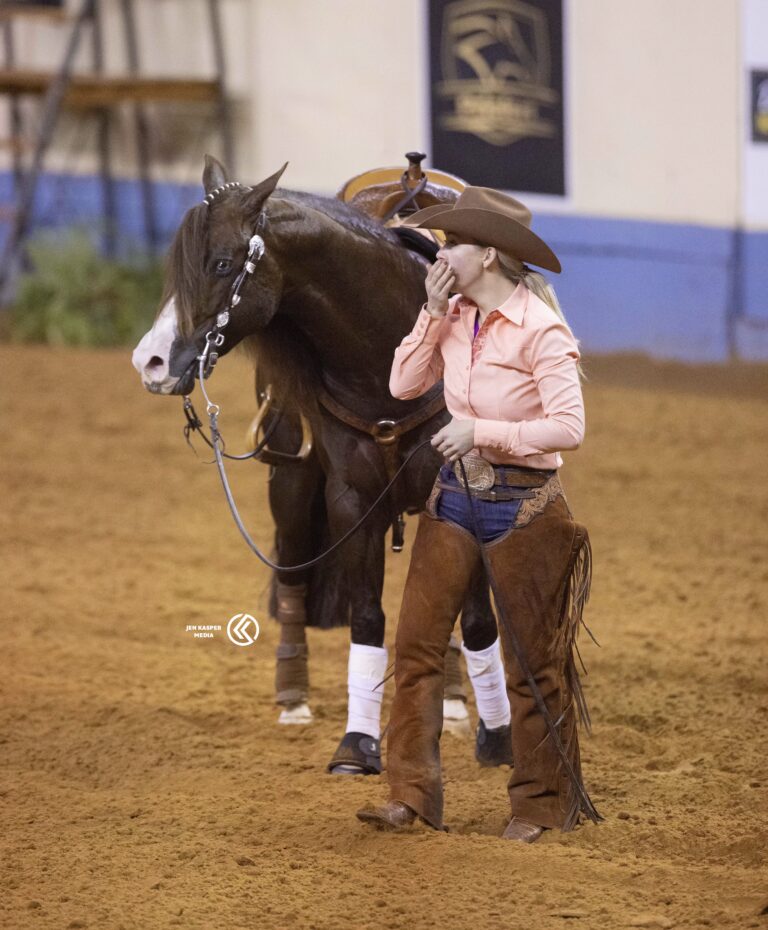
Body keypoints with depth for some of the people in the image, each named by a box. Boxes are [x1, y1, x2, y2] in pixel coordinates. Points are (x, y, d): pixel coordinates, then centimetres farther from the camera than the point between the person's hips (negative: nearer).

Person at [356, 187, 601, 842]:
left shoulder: (539, 329, -17)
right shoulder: (456, 316, 3)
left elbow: (569, 428, -20)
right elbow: (405, 385, 4)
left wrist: (482, 430, -24)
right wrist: (433, 314, -6)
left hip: (520, 506, -6)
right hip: (455, 497, 7)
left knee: (531, 662, 5)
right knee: (416, 645, 2)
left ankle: (539, 805, 16)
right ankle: (412, 795, 6)